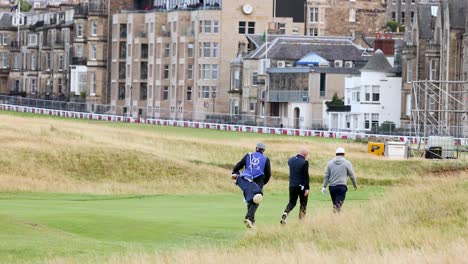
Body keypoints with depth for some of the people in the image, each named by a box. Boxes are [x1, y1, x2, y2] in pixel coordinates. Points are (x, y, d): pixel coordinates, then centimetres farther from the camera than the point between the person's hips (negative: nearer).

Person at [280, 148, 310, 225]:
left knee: (292, 202, 13)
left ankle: (285, 213, -14)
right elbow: (306, 176, -15)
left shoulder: (291, 160, 3)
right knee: (303, 204, 9)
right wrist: (307, 188, -14)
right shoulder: (304, 162, -13)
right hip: (302, 186, -4)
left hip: (292, 186, 4)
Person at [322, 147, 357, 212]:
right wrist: (355, 184, 20)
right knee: (338, 204, -8)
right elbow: (352, 175, 5)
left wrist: (324, 186, 11)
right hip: (341, 186, -3)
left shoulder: (330, 163, 8)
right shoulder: (347, 163, 0)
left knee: (335, 204, 16)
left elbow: (326, 176, 7)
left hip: (332, 187, 4)